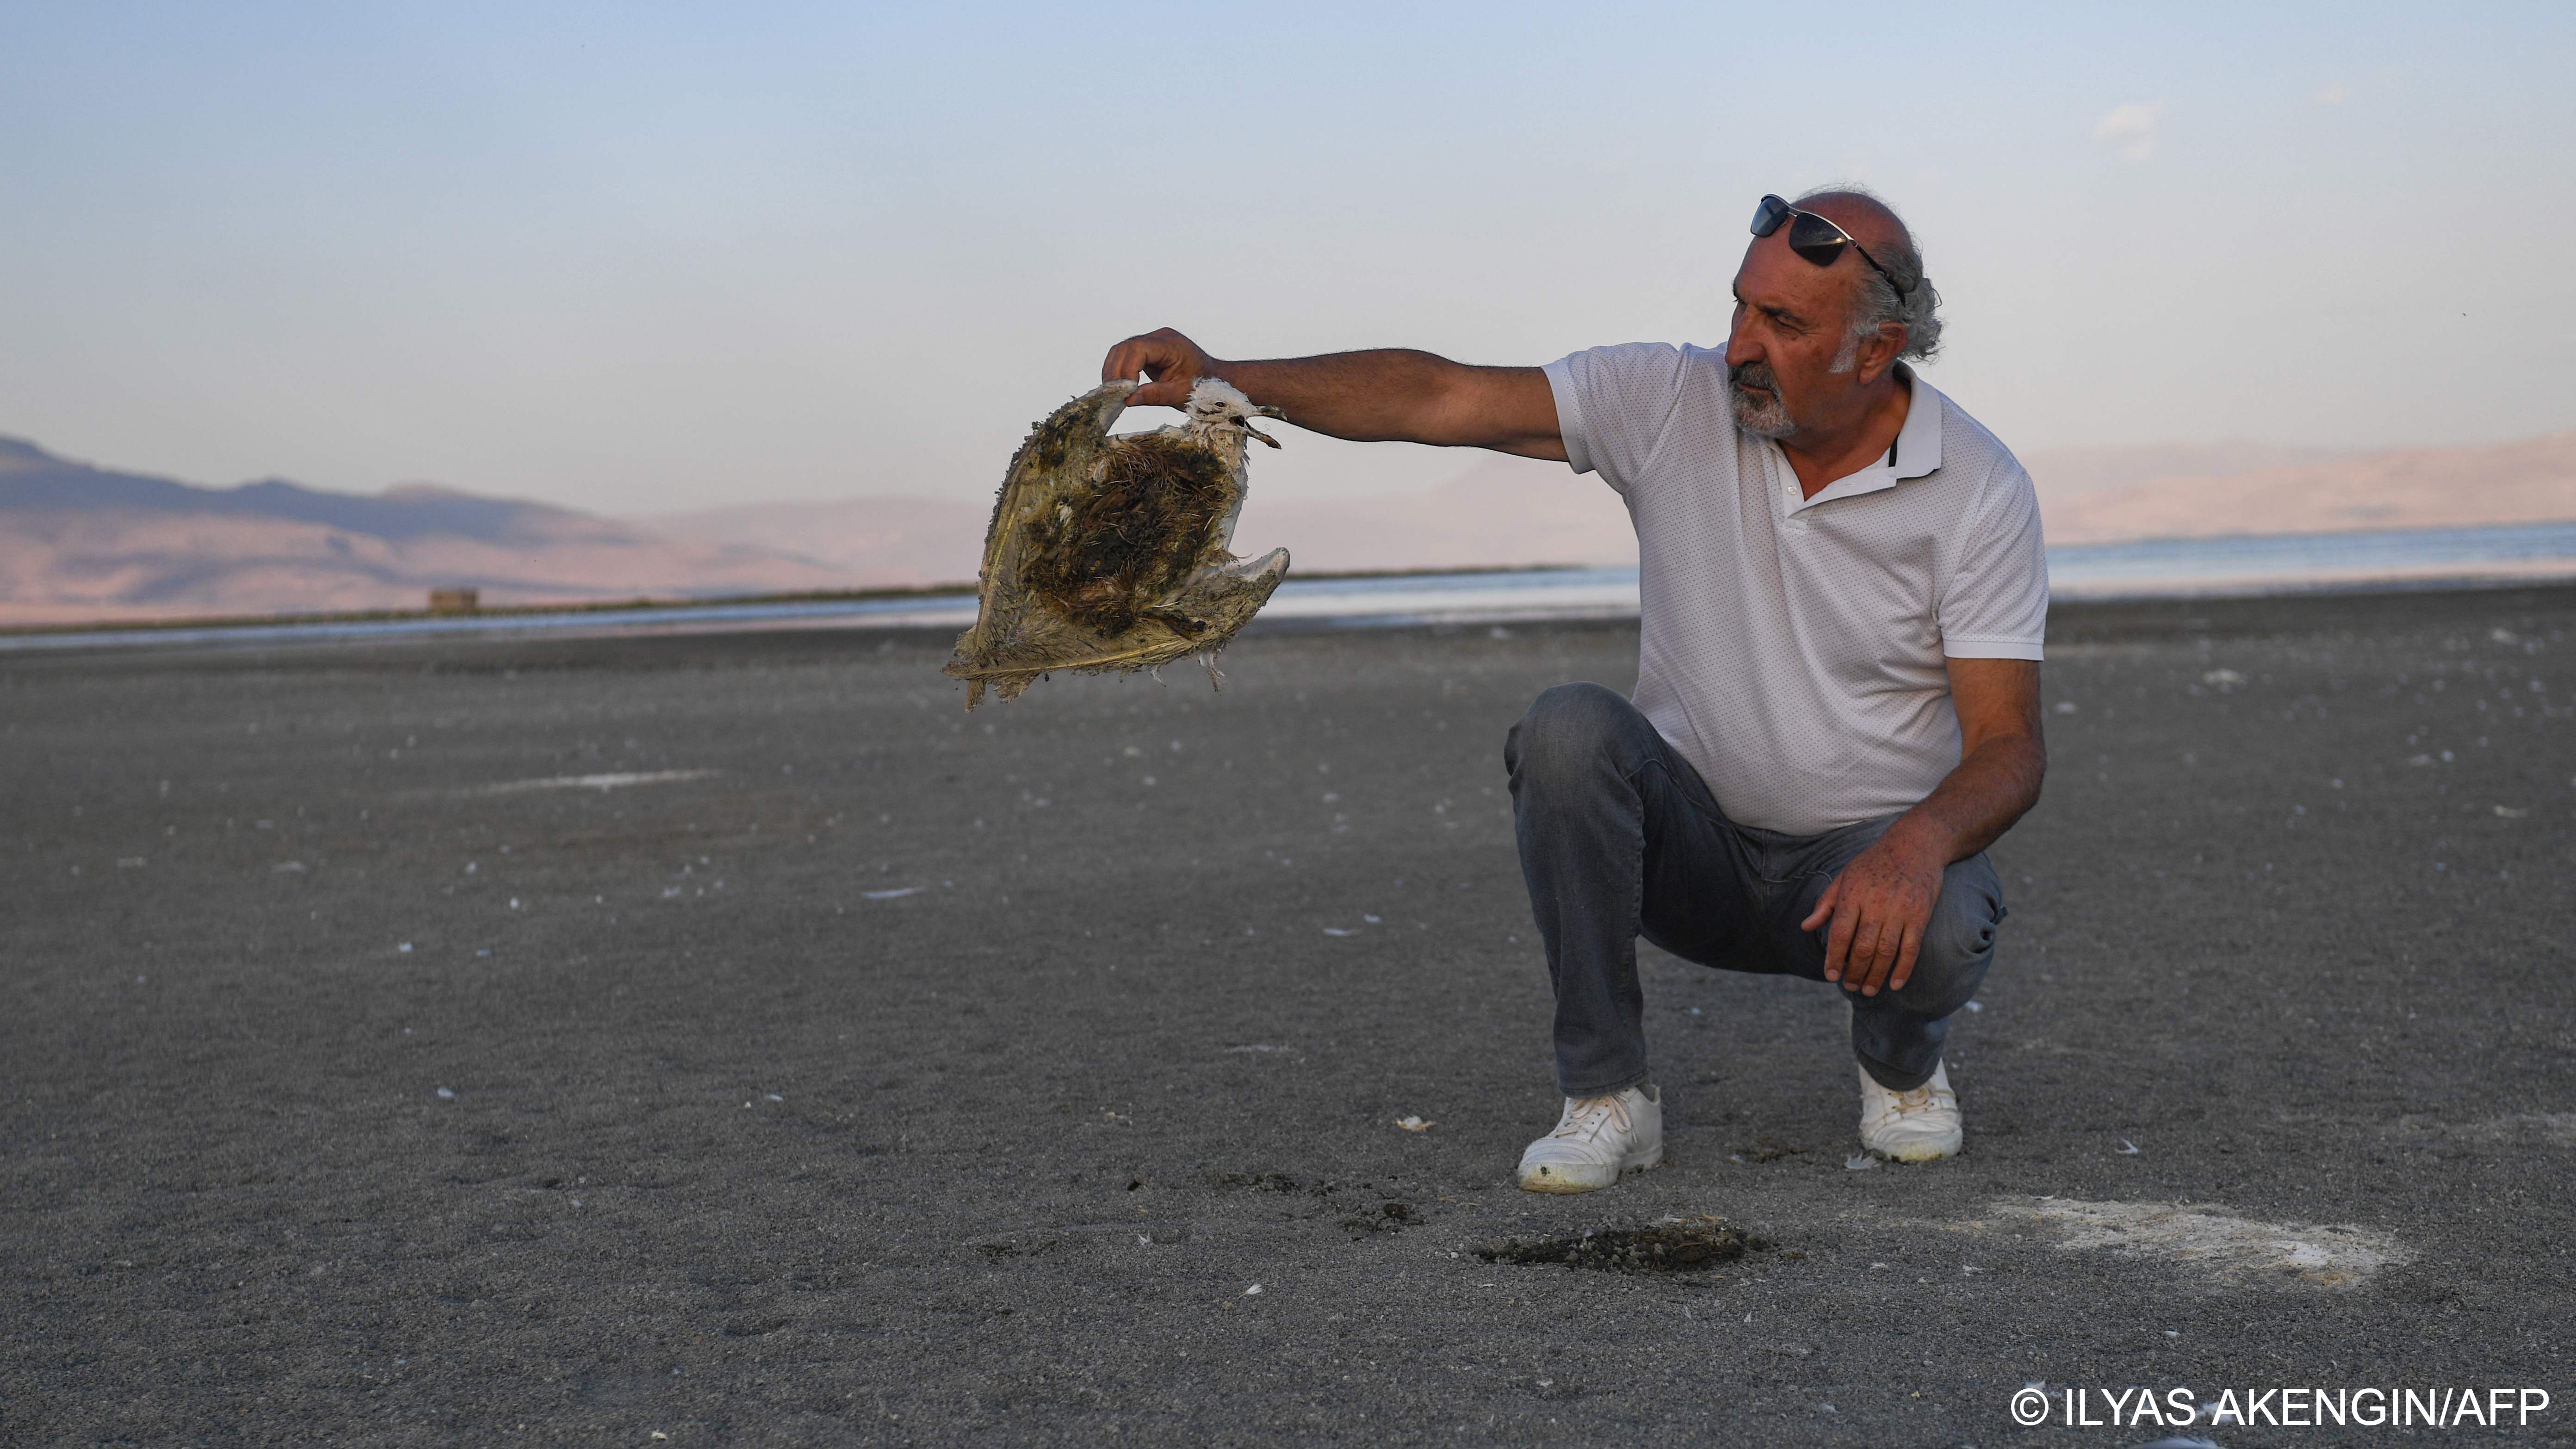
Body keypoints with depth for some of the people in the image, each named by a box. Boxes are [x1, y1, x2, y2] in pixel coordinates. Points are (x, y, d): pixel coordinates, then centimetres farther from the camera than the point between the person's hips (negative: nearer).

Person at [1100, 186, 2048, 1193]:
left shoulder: (1979, 490, -14)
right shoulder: (1673, 402, -9)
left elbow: (2010, 747, -17)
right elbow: (1440, 401, -14)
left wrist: (1918, 846, -39)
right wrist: (1222, 381, -27)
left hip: (1870, 854, -2)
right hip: (1697, 842, 2)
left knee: (1941, 928, -36)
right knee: (1570, 729, -30)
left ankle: (1901, 1062, 3)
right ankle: (1608, 1094, -17)